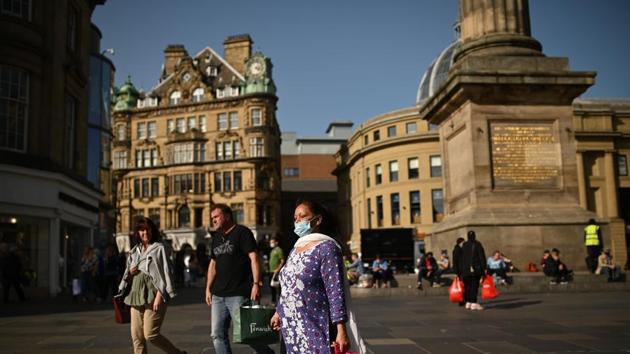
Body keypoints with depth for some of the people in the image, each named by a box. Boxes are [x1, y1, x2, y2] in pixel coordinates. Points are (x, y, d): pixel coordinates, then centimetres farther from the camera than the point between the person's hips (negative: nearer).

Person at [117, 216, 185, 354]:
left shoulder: (159, 248, -2)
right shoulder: (134, 251, 16)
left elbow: (164, 273, -9)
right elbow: (127, 275, 24)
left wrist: (159, 296, -17)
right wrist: (130, 272, 0)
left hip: (153, 296, -6)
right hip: (136, 296, 6)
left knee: (150, 335, -10)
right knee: (136, 336, 5)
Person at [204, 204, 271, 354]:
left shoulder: (242, 232, -5)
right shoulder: (216, 237, 17)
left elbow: (254, 258, -12)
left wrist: (256, 284, -21)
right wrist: (208, 288, 17)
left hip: (238, 294, -7)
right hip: (218, 294, 8)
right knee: (217, 334, 5)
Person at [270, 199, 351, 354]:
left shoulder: (326, 248, -10)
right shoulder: (296, 248, 13)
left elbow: (336, 292, -16)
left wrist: (341, 330, -20)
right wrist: (279, 312, 29)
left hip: (315, 330, -7)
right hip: (292, 329, 7)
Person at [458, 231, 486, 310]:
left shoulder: (464, 245, 7)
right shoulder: (477, 244, -4)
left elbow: (461, 258, 9)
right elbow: (482, 257, -7)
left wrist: (461, 270, 14)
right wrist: (483, 268, -3)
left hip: (465, 269, 4)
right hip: (476, 269, -4)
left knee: (467, 285, 11)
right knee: (474, 285, -5)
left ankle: (468, 302, 14)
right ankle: (474, 303, -9)